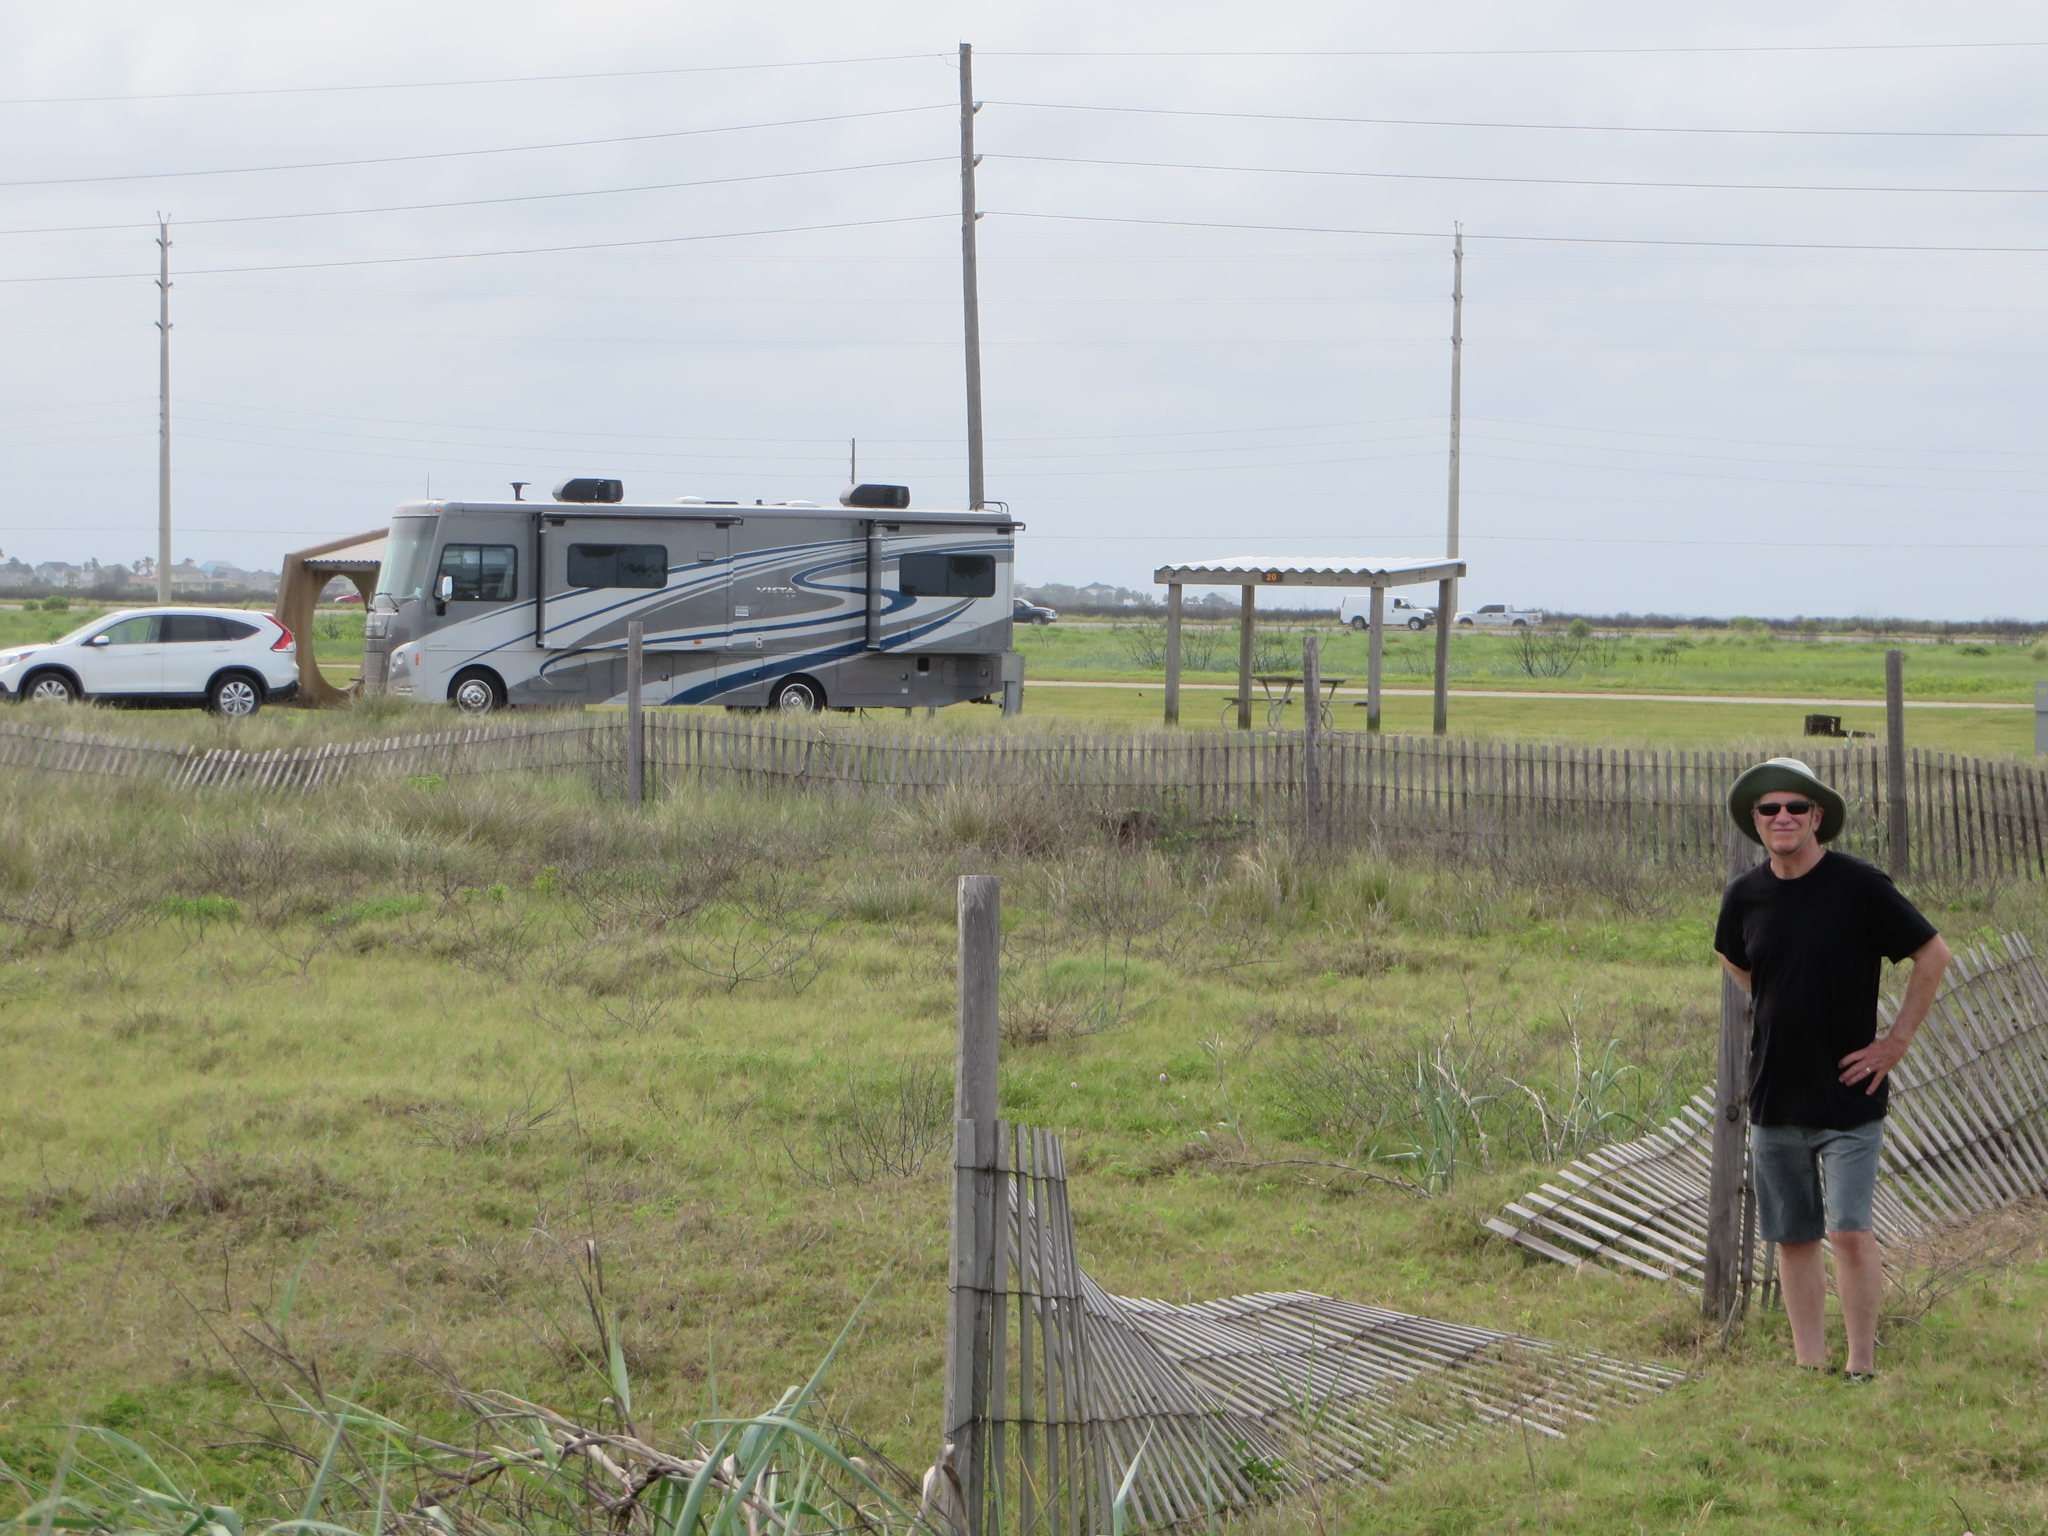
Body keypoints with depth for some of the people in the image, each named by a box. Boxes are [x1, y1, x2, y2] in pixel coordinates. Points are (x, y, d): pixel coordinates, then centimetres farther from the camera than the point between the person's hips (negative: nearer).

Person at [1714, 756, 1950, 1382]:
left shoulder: (1858, 885, -10)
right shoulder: (1744, 896, 2)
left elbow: (1933, 954, -2)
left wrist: (1897, 1039, -4)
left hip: (1848, 1097, -4)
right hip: (1774, 1096, 4)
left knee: (1849, 1232, -12)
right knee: (1793, 1239, 8)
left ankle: (1862, 1367, 0)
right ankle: (1810, 1370, 15)